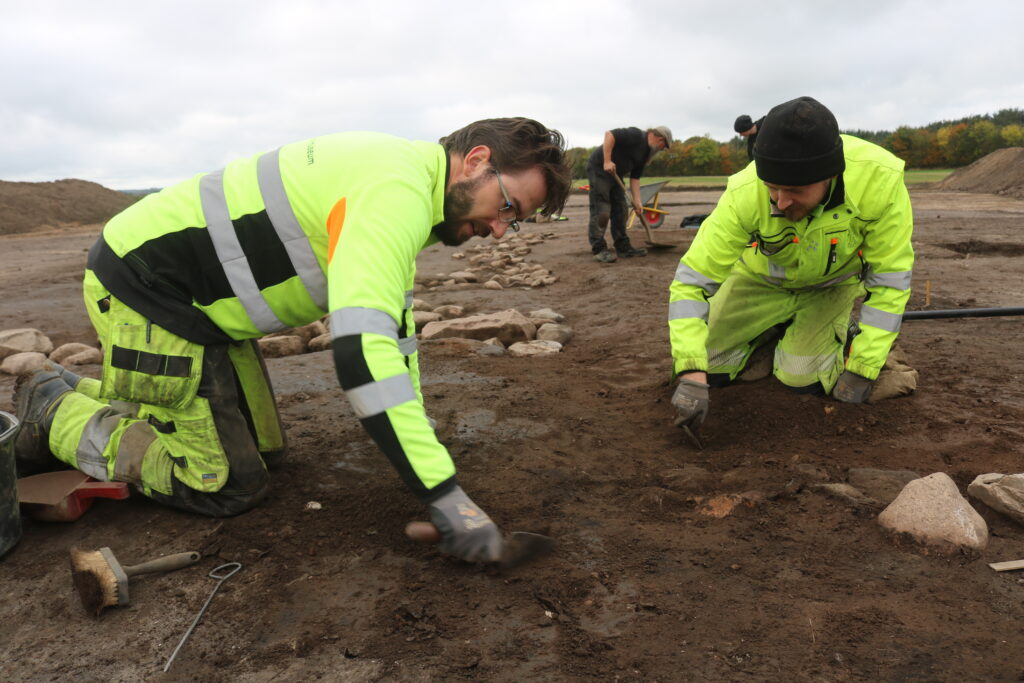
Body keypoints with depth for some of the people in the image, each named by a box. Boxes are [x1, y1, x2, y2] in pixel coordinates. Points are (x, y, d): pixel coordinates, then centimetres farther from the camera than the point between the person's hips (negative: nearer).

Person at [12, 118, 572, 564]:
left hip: (205, 299, 10)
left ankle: (75, 393, 28)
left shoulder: (401, 178, 7)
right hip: (142, 283, -10)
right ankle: (52, 414, 11)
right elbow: (361, 349, -38)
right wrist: (443, 493, -35)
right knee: (229, 485, -6)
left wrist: (417, 435, 13)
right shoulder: (396, 191, -27)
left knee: (265, 452, 15)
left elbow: (391, 323, 15)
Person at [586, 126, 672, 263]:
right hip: (599, 169, -10)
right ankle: (599, 250, -7)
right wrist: (607, 161, -27)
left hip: (614, 174, 10)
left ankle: (623, 247, 16)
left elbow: (635, 178, 12)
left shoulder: (645, 153, 13)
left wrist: (637, 201, 2)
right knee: (601, 211, -11)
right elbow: (609, 134, -24)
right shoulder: (636, 136, -14)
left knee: (620, 210, 10)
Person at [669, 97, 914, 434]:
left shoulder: (881, 180, -36)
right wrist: (691, 375, -42)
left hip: (834, 283, 0)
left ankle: (840, 331, 15)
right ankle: (777, 328, 21)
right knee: (708, 365, -5)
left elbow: (890, 279, -24)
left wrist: (861, 370, -23)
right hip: (764, 279, 1)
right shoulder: (745, 194, -36)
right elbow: (690, 282, -32)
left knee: (802, 377, -17)